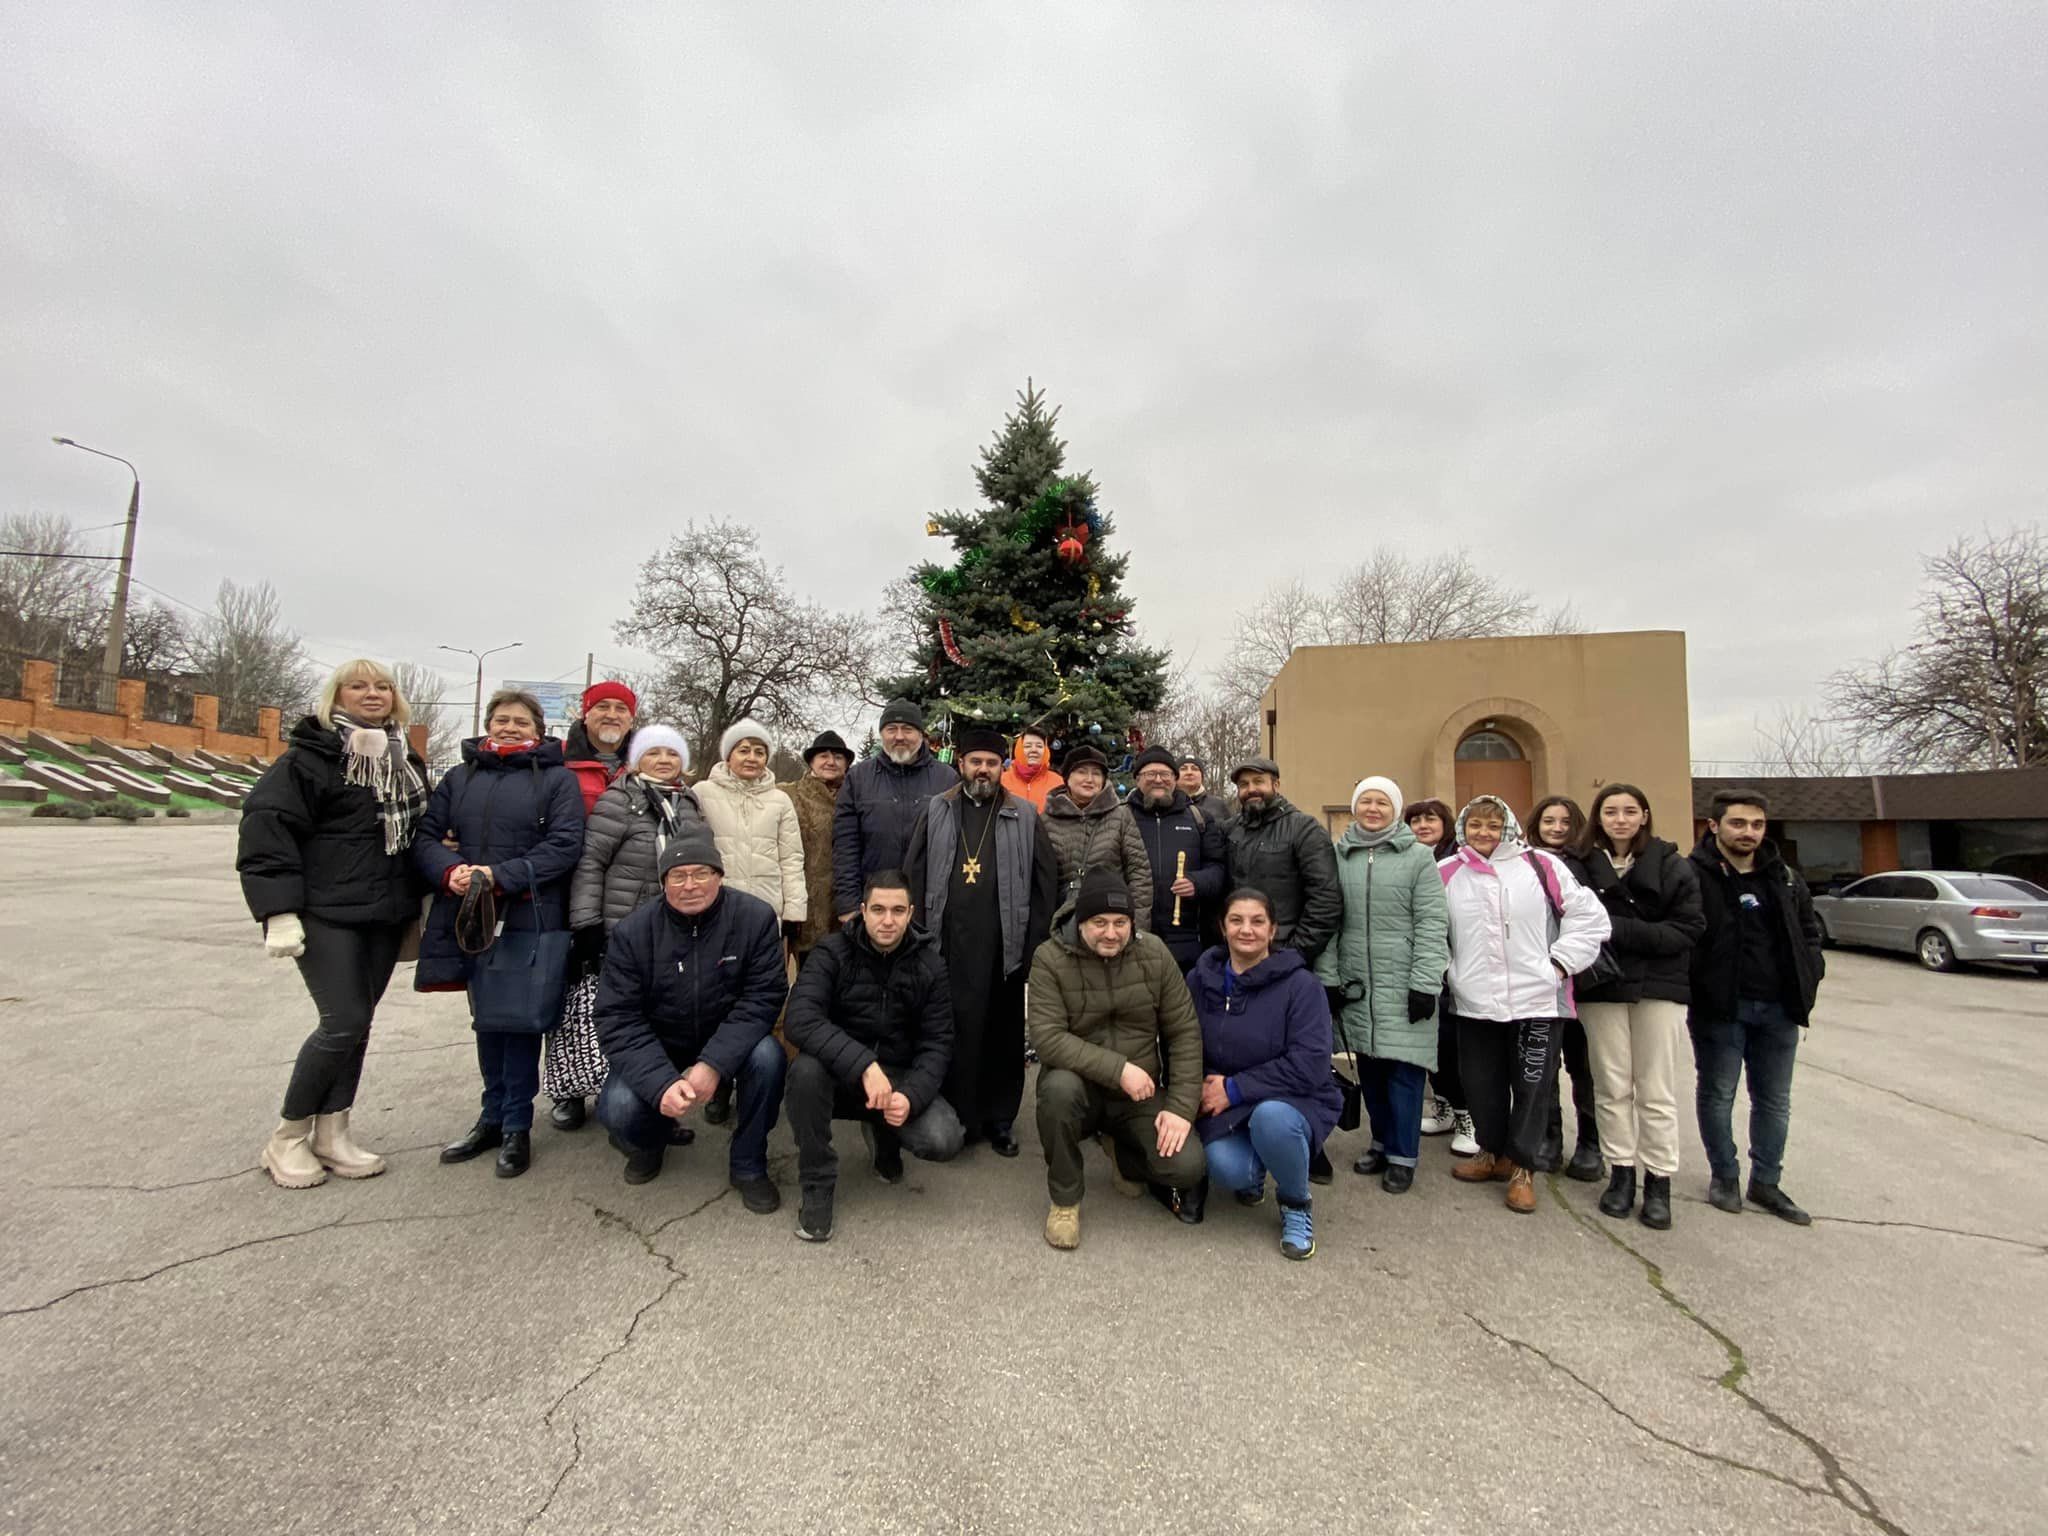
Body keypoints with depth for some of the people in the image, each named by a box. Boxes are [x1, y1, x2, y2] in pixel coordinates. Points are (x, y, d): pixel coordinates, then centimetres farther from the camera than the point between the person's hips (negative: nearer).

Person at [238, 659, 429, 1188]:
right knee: (344, 1023, -9)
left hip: (386, 916, 6)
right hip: (326, 914, -6)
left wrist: (417, 902, 17)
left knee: (358, 1023, 10)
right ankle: (287, 1138, 12)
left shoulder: (405, 762, 14)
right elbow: (266, 826, -13)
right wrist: (279, 910, -19)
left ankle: (331, 1134, 22)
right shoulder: (310, 757, -8)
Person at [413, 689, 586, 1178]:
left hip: (529, 920, -4)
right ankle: (493, 1117, 29)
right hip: (469, 916, 5)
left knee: (520, 1020, 2)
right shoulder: (459, 777, 13)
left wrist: (502, 876, -19)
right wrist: (449, 871, -12)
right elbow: (425, 836, 8)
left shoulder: (558, 779, 0)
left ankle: (518, 1127, 15)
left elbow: (565, 844, -11)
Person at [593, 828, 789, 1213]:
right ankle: (648, 1141, 15)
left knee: (767, 1057, -30)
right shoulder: (631, 933, -15)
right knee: (617, 1109, -25)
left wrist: (714, 1064, -32)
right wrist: (661, 1083, -31)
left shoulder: (756, 917, -18)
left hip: (729, 1046, 0)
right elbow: (617, 1018, -17)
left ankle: (748, 1166, -5)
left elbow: (764, 997, -20)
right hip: (657, 1051, 1)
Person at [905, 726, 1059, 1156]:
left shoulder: (1025, 816, 6)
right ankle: (954, 1117, 18)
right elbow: (916, 876, 6)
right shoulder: (936, 812, 8)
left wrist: (1034, 944, -3)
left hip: (1004, 946, 0)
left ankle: (1000, 1119, 22)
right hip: (948, 944, 0)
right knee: (952, 1030, 4)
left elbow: (1044, 883, 3)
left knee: (1004, 1034, 8)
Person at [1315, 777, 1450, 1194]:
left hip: (1403, 986, -3)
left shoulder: (1419, 857, -1)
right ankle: (1382, 1142, 28)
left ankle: (1402, 1155, 15)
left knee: (1403, 1069, 1)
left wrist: (1425, 983, -12)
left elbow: (1431, 925, -6)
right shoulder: (1337, 856, 6)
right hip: (1355, 986, 3)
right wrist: (1327, 978, 0)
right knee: (1369, 1068, 12)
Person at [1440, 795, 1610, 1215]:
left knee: (1531, 1084, 7)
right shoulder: (1446, 874, 2)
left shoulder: (1541, 867, -2)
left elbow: (1589, 918, 1)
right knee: (1482, 1084, 12)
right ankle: (1492, 1151, 34)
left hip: (1536, 999, -2)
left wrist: (1559, 964, -3)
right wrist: (1447, 970, 1)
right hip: (1475, 1002, 2)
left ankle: (1521, 1165, 24)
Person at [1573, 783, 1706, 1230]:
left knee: (1656, 1090, 6)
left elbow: (1688, 928, -7)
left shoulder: (1673, 866, -1)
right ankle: (1621, 1172, 21)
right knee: (1613, 1086, 8)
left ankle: (1659, 1181, 17)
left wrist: (1621, 931, -17)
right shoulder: (1583, 866, -1)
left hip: (1658, 986, 0)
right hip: (1601, 988, 1)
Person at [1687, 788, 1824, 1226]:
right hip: (1718, 1008, -5)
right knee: (1717, 1095, 8)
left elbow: (1809, 931, 20)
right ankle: (1724, 1176, 24)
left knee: (1774, 1100, 15)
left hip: (1778, 1008, 6)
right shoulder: (1695, 876, -12)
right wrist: (1697, 988, -16)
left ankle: (1766, 1181, 29)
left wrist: (1808, 979, 7)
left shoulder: (1785, 878, 9)